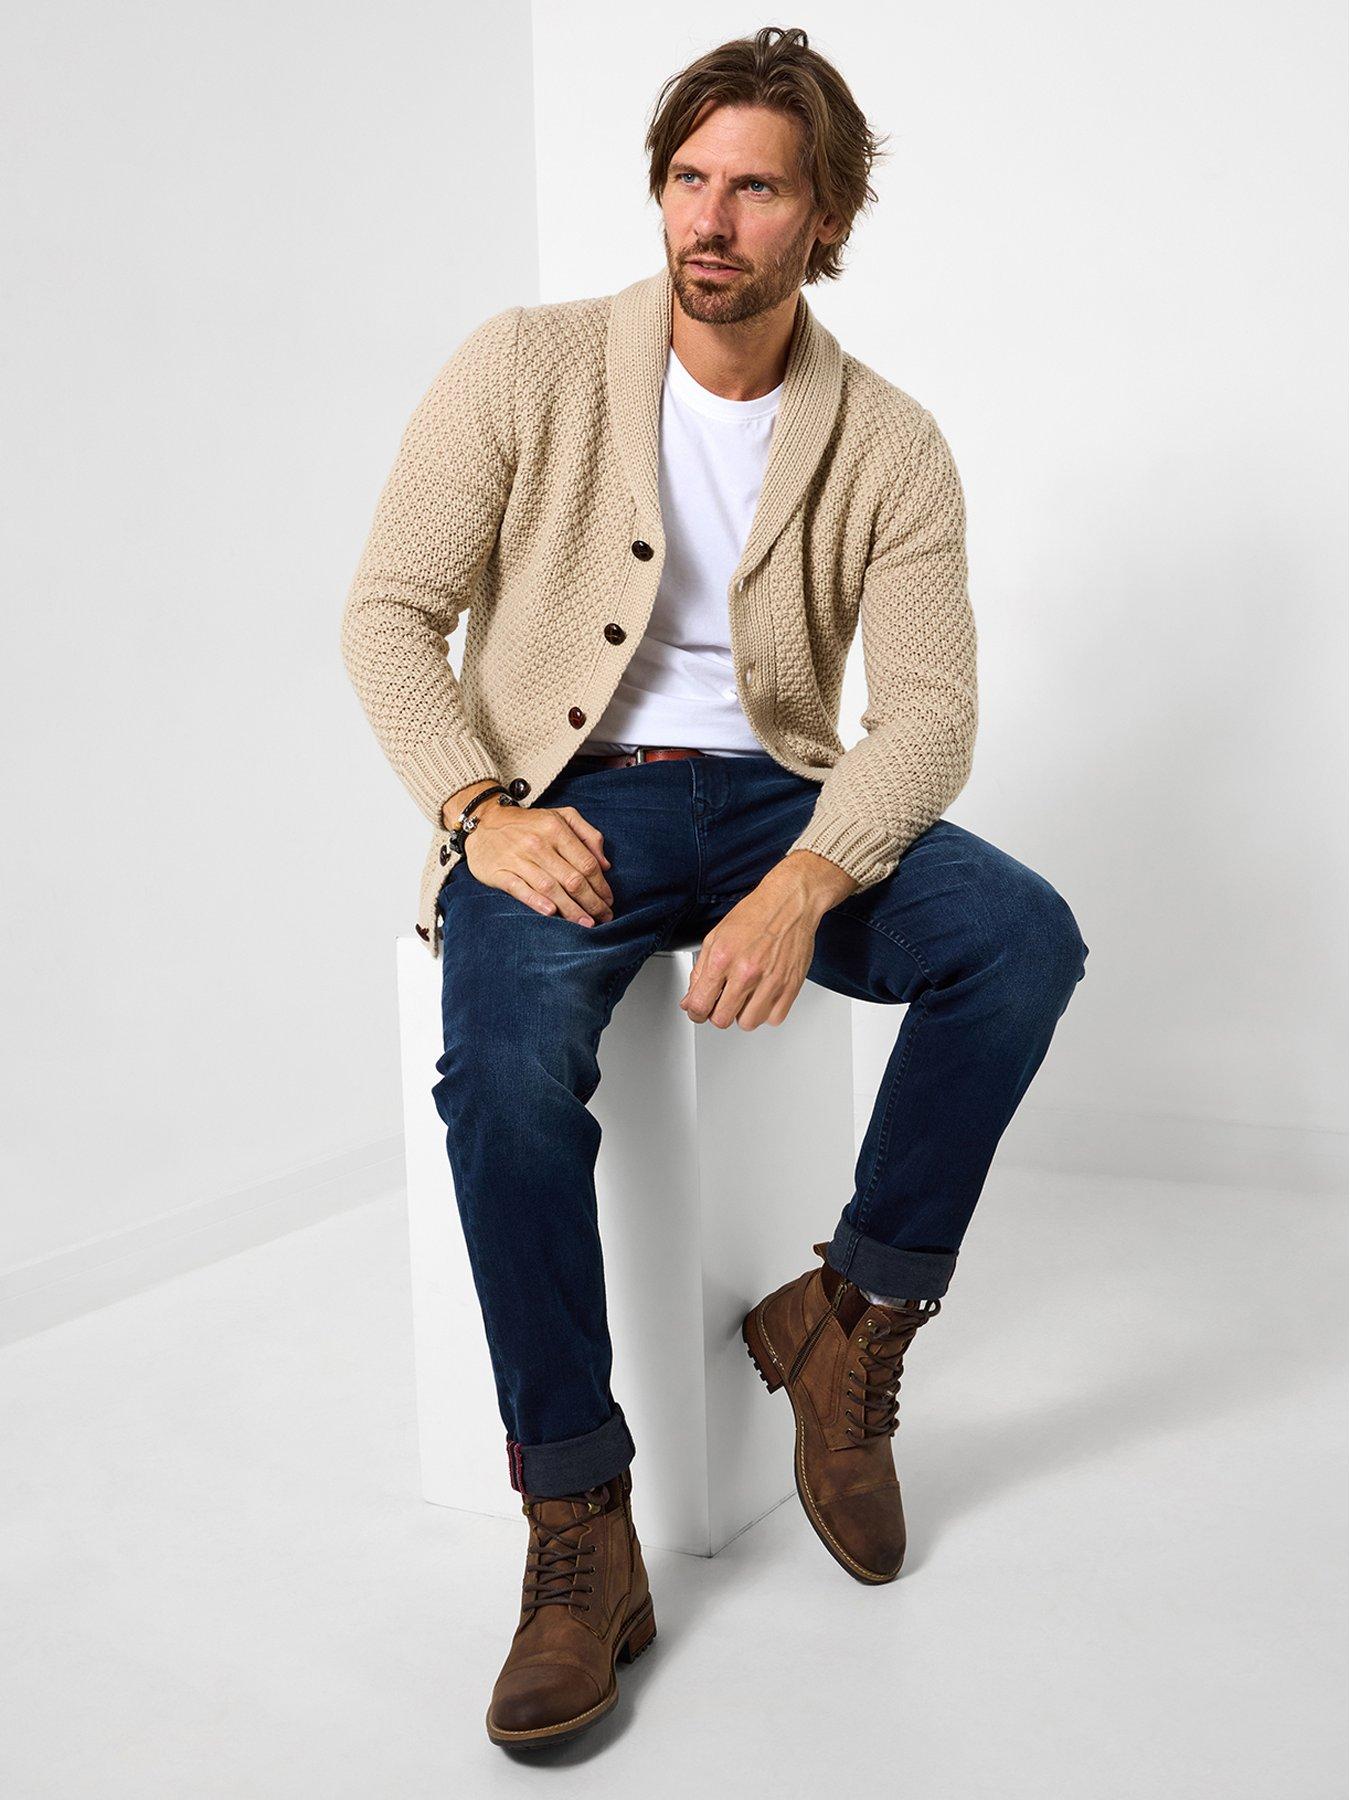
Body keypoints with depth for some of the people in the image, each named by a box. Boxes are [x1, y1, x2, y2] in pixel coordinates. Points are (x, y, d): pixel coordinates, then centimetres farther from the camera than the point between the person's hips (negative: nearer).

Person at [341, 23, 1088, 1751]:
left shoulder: (889, 443, 3)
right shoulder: (524, 368, 0)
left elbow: (929, 704, -7)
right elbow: (388, 613, -2)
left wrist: (802, 887, -26)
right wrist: (481, 808, -21)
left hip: (778, 795, 2)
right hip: (563, 804, -2)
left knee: (1025, 933, -24)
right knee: (506, 1053, -33)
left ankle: (850, 1318, -7)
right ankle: (578, 1528, -19)